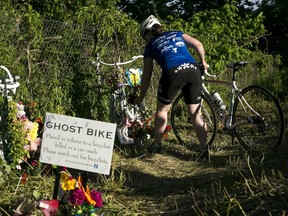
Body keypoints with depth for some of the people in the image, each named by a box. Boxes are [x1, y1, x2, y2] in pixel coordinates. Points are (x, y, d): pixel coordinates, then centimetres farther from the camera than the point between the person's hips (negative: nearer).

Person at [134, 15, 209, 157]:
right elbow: (198, 45, 16)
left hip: (174, 72, -3)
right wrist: (203, 62, 32)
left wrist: (140, 97, 30)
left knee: (162, 109, 19)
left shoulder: (150, 46, 19)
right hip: (193, 71, 3)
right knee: (196, 113, 12)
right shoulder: (176, 34, 27)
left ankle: (156, 145, 25)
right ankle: (204, 149, 9)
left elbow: (147, 77, 20)